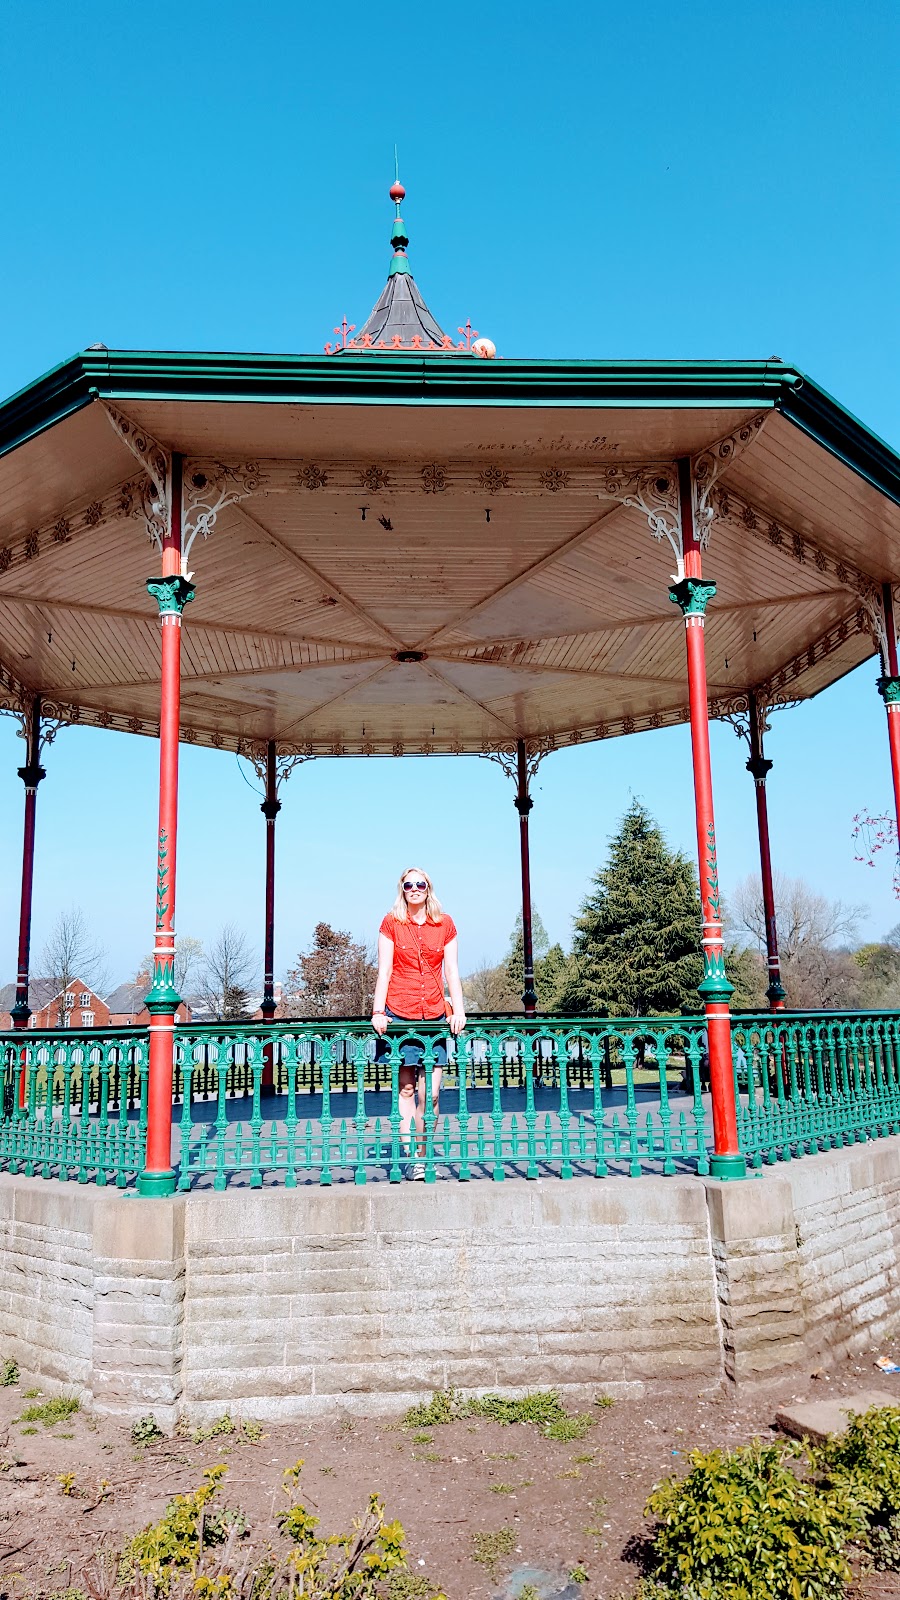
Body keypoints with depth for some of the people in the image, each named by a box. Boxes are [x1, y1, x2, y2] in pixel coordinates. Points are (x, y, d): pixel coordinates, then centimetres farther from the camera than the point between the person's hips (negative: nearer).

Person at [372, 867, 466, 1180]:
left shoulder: (445, 924, 10)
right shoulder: (391, 923, 5)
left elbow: (451, 972, 8)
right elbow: (384, 970, 2)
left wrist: (458, 1010, -1)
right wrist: (378, 1011, -6)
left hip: (434, 1015, 2)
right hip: (399, 1013, -1)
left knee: (430, 1093, -2)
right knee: (406, 1088, 1)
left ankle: (423, 1156, 10)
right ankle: (409, 1157, 5)